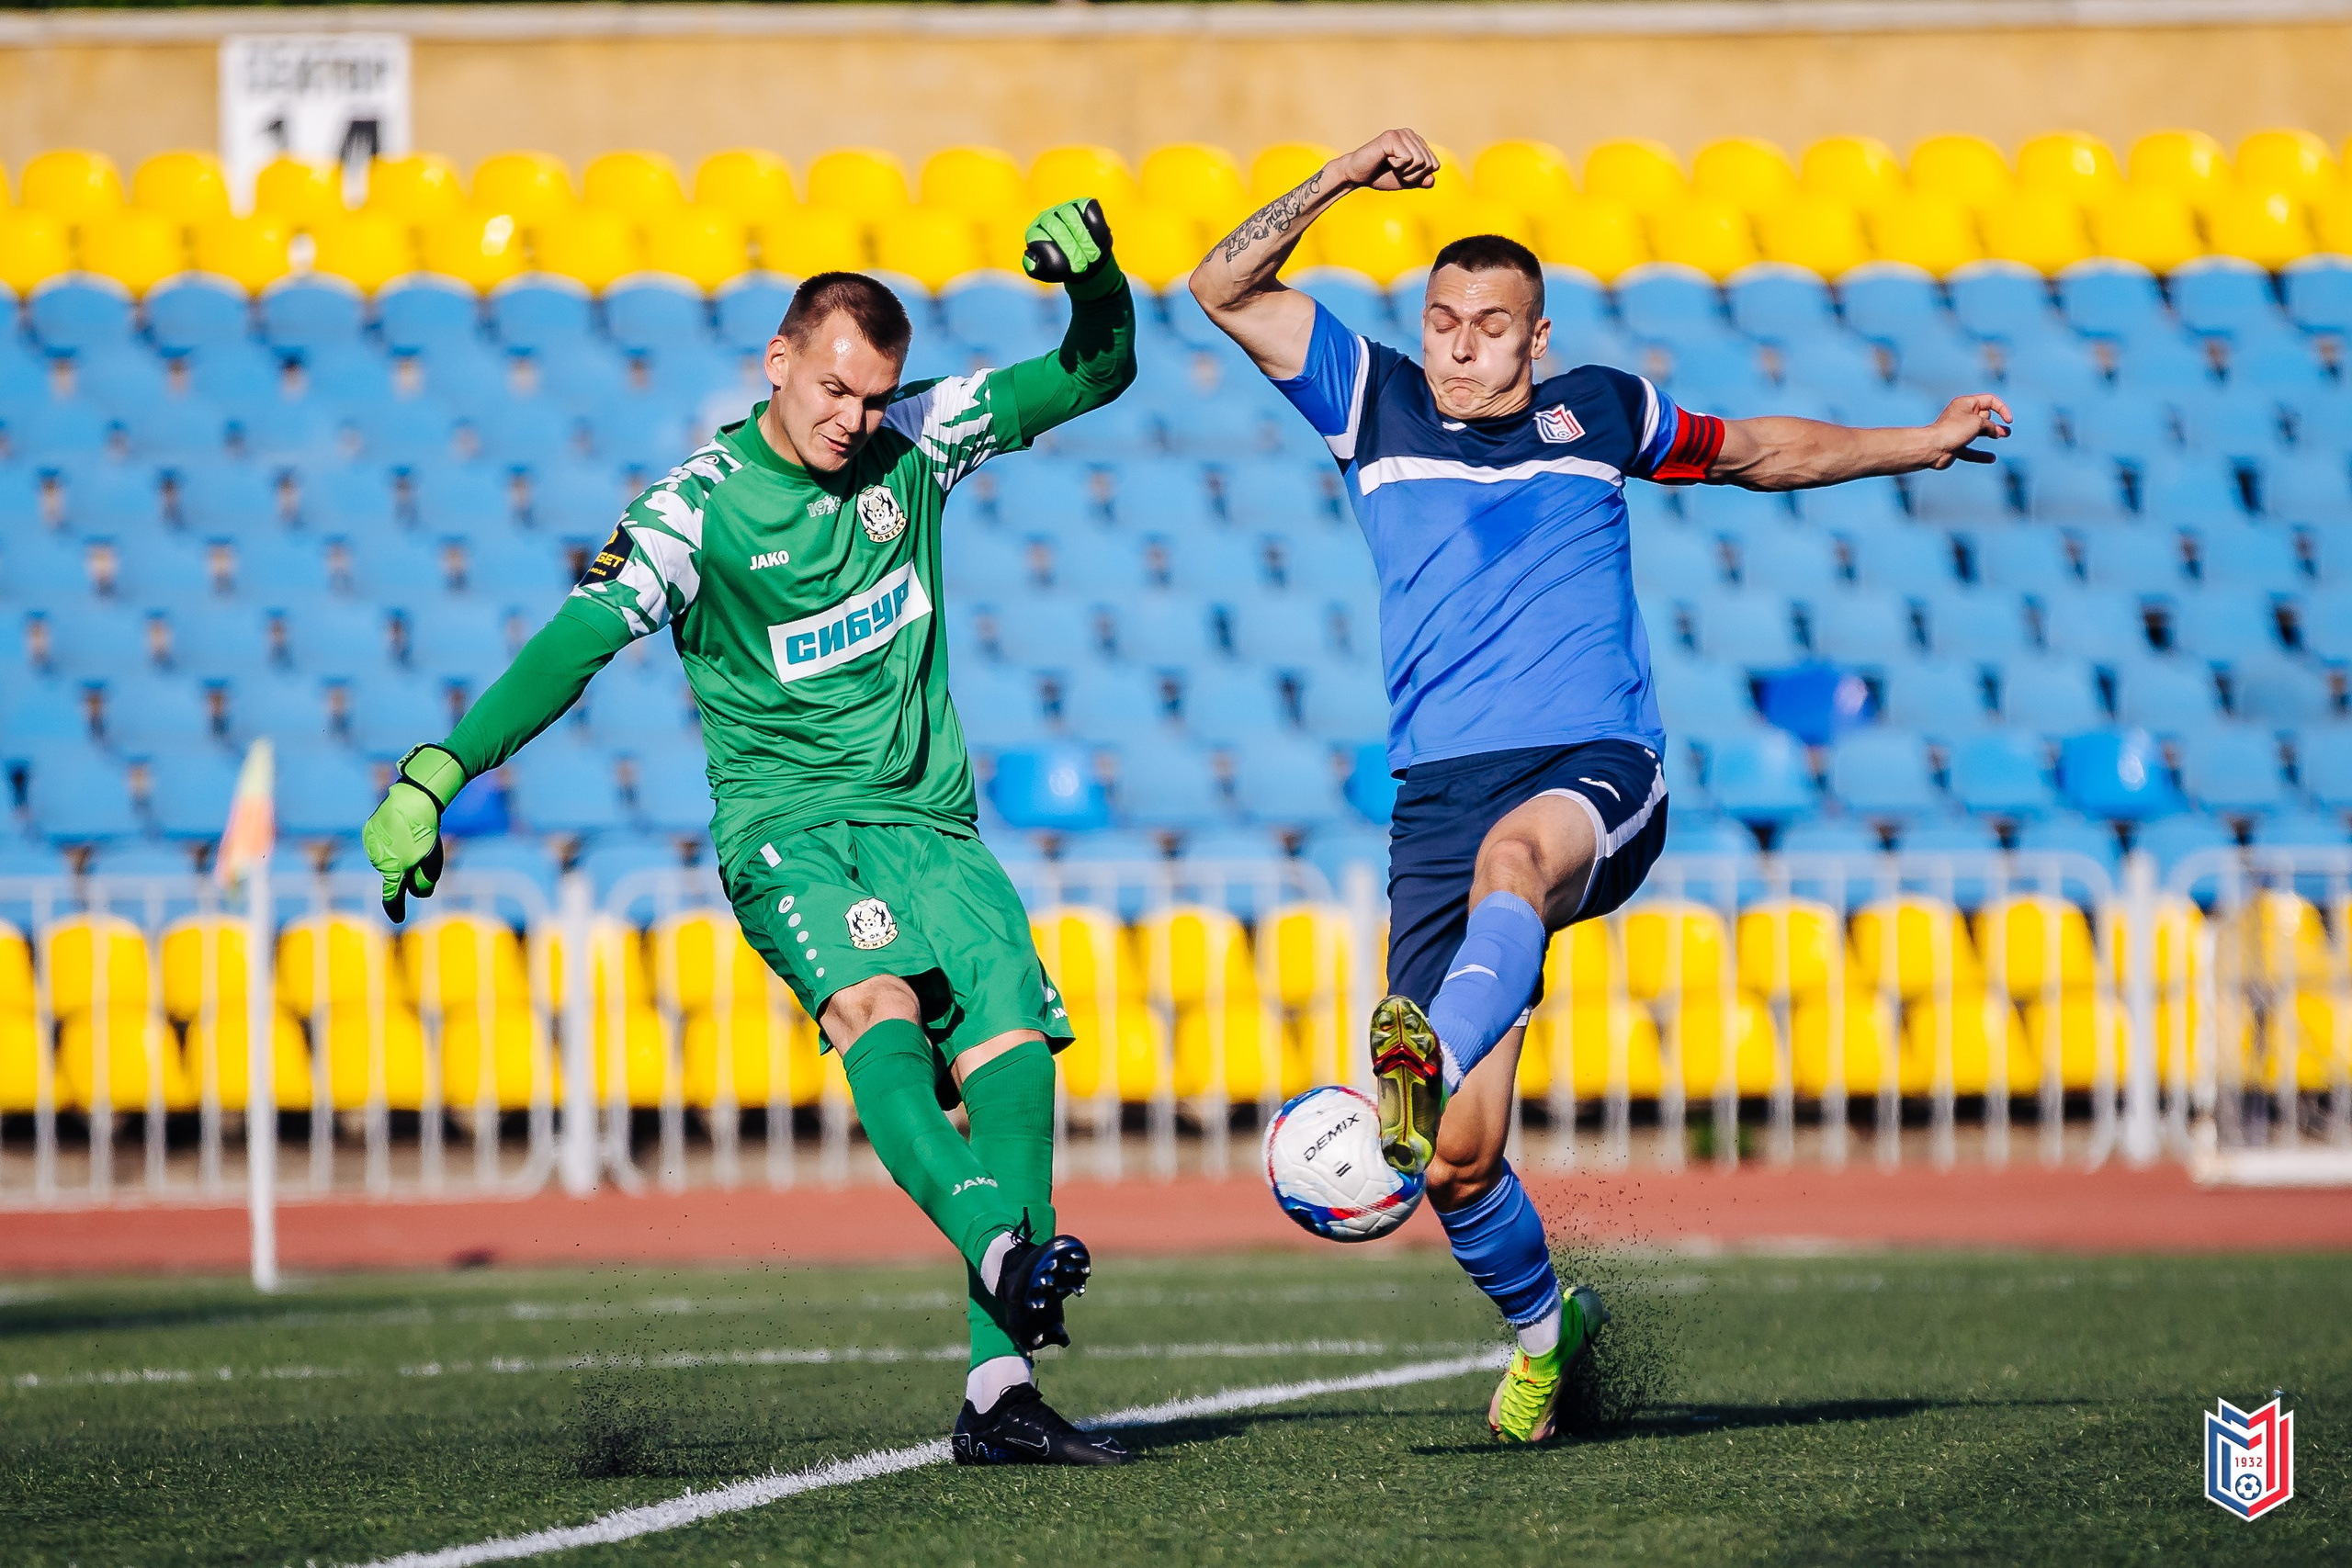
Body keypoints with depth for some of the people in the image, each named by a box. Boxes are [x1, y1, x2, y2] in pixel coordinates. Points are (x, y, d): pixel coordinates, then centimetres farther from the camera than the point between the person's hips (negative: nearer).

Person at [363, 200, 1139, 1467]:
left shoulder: (912, 445, 5)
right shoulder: (699, 509, -8)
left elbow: (1094, 375, 11)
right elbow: (575, 642, -14)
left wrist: (1095, 275, -11)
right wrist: (432, 778, -23)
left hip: (929, 822, 4)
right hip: (785, 824, -4)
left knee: (1015, 1050, -13)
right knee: (874, 1002, -33)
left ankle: (998, 1389, -14)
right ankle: (997, 1241, -55)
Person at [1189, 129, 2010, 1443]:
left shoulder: (1599, 411, 19)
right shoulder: (1376, 403, 16)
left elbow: (1760, 451, 36)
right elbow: (1227, 289, 10)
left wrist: (1921, 443, 31)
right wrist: (1339, 182, -1)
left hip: (1600, 770, -1)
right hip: (1441, 786, 1)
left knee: (1513, 851, -42)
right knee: (1460, 1162, -8)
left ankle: (1430, 1064, -69)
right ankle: (1542, 1325, 21)